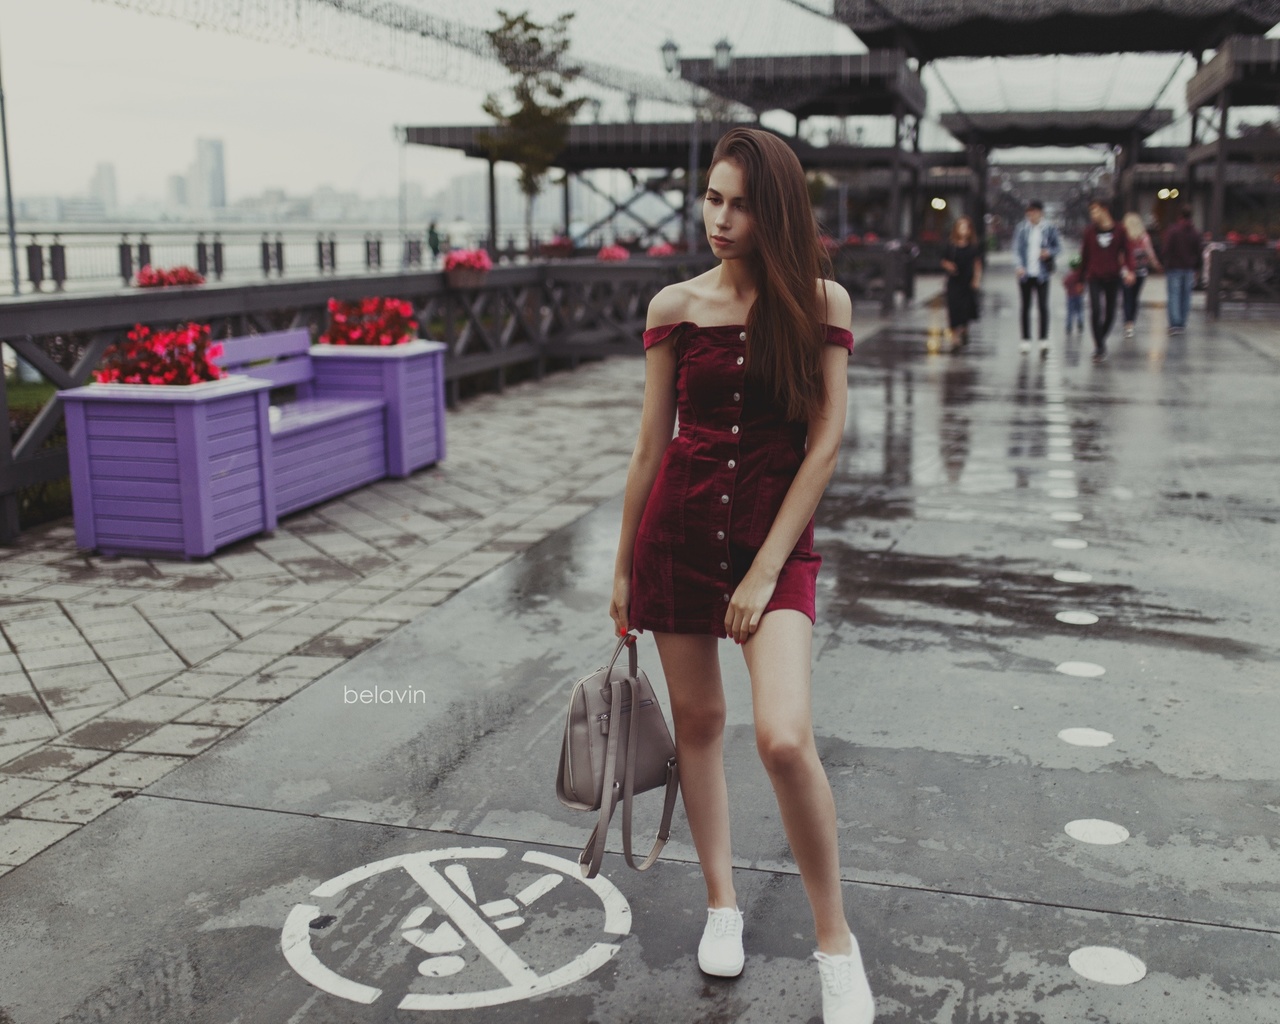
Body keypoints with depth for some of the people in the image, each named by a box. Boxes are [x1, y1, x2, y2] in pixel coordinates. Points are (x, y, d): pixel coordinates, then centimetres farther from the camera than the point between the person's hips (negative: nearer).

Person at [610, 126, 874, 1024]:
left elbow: (824, 444, -8)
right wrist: (625, 566, 10)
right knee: (698, 721, 12)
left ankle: (835, 939, 4)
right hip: (677, 529, 3)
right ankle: (722, 903, 34)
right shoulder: (676, 308, 1)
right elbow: (653, 444, 7)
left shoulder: (820, 303, -5)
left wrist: (764, 571, -13)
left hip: (776, 536, -3)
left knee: (784, 738, -17)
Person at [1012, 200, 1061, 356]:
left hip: (1041, 273, -1)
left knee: (1043, 306, -6)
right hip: (1025, 273, 1)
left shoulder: (1049, 229, 2)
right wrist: (1019, 266, -14)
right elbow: (1016, 249, 1)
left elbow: (1058, 246, 8)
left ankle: (1044, 341, -3)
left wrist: (1049, 252, -13)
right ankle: (1026, 341, 15)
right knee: (1025, 306, 8)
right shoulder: (1020, 229, 3)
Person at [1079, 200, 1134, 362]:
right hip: (1094, 277, -1)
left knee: (1110, 312, 7)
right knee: (1096, 310, -14)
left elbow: (1127, 251, 4)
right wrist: (1081, 276, 9)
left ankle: (1101, 340, 31)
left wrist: (1129, 270, -10)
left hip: (1113, 277, 1)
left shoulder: (1118, 230, 1)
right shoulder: (1089, 232, 2)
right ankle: (1099, 347, -7)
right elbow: (1084, 255, 8)